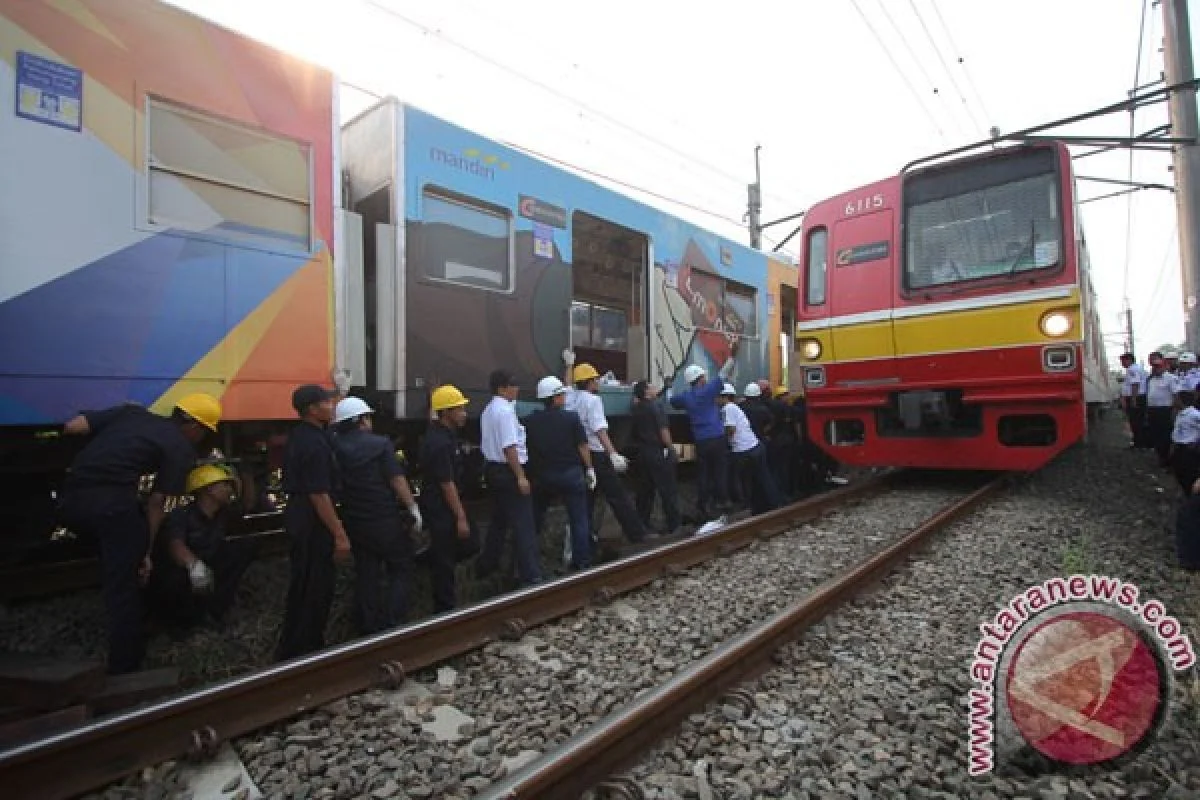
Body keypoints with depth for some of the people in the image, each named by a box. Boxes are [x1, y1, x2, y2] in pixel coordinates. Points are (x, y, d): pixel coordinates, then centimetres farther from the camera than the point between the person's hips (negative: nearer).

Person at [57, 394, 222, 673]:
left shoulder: (131, 411, 20)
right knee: (124, 589, 5)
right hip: (111, 501, -6)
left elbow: (71, 427, 12)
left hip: (68, 499, 7)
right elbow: (156, 504, 2)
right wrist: (147, 552, 10)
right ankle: (124, 668, 13)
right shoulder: (182, 448, 4)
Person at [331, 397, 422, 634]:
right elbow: (397, 480, -15)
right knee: (401, 570, 10)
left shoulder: (335, 446, -2)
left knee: (366, 573, 16)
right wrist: (412, 507, -6)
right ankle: (392, 623, 6)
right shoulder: (380, 443, -13)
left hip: (355, 521, 5)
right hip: (387, 520, -5)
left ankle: (368, 625, 24)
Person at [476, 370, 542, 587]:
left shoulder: (488, 411, 13)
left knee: (498, 519, 21)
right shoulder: (505, 411, -17)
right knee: (523, 524, -5)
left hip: (492, 468, 10)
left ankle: (485, 566, 32)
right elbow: (509, 447, -22)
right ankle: (531, 574, -1)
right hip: (509, 471, -10)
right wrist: (521, 477, -21)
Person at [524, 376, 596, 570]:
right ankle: (582, 562, 9)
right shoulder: (571, 417, -8)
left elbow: (527, 448, 5)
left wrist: (532, 472, 17)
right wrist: (589, 469, 1)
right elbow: (582, 446, -7)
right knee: (578, 520, 6)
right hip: (570, 473, -3)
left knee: (535, 518, 19)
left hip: (542, 475, 3)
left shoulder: (530, 421, -1)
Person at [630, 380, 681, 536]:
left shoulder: (635, 409, 5)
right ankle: (672, 524, 4)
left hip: (642, 452, 7)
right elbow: (663, 430, -17)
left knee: (644, 489, 14)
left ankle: (642, 523, 18)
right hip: (659, 452, -7)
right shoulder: (655, 405, -14)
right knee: (668, 489, 0)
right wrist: (672, 449, -9)